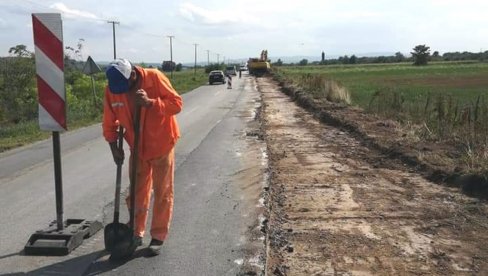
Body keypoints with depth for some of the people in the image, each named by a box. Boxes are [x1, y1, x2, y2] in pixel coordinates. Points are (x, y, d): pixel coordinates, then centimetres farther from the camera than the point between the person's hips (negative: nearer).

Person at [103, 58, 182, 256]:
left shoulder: (155, 78, -21)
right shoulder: (112, 89, -9)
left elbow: (177, 103, -21)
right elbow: (109, 122, 0)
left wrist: (150, 102, -33)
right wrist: (114, 147, -6)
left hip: (161, 145, -3)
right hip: (137, 148, 4)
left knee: (162, 193, 4)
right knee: (137, 192, 13)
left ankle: (158, 237, 16)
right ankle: (136, 233, 28)